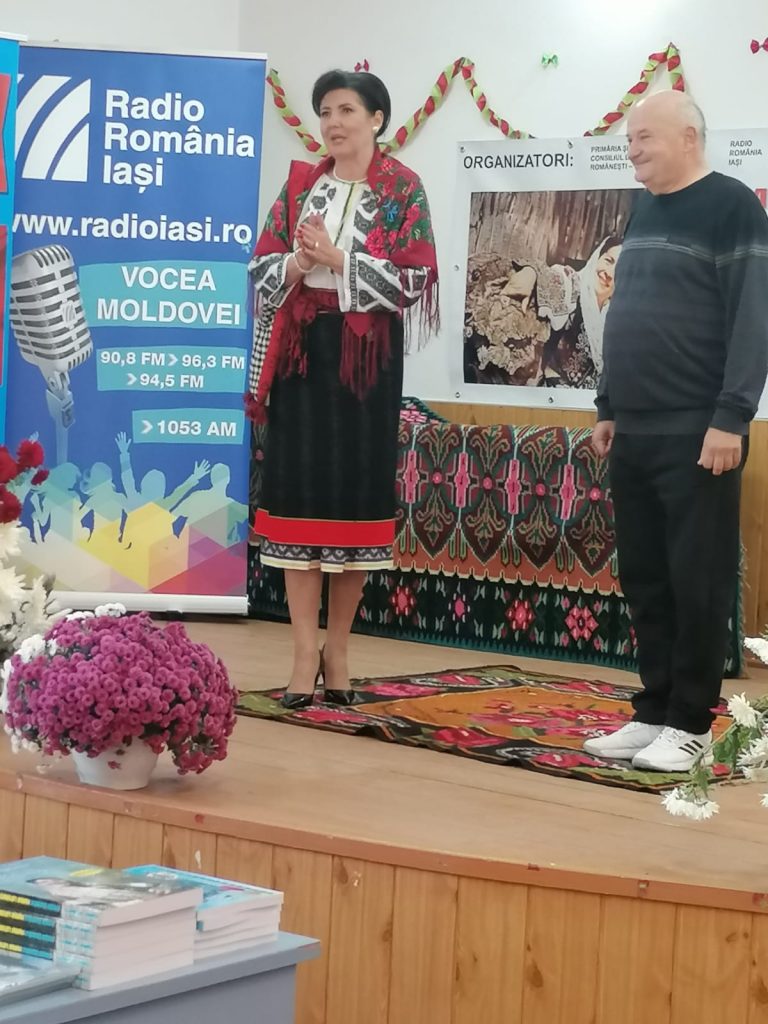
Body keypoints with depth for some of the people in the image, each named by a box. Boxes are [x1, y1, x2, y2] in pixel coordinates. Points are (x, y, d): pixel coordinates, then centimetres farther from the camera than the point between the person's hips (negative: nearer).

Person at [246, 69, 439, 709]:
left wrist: (338, 258, -14)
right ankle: (306, 650, 0)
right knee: (299, 486, -3)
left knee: (357, 487, 1)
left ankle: (338, 647, 12)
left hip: (366, 352, -2)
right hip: (302, 348, 3)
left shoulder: (402, 189, 1)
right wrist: (298, 261, -12)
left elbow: (413, 278, -8)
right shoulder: (300, 183, 11)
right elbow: (263, 268, 8)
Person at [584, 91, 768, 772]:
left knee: (698, 583, -2)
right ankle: (654, 713, 17)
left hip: (697, 435, -7)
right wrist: (609, 408, 19)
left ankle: (690, 724, 5)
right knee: (645, 581, 10)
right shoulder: (644, 212, 17)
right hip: (634, 434, 8)